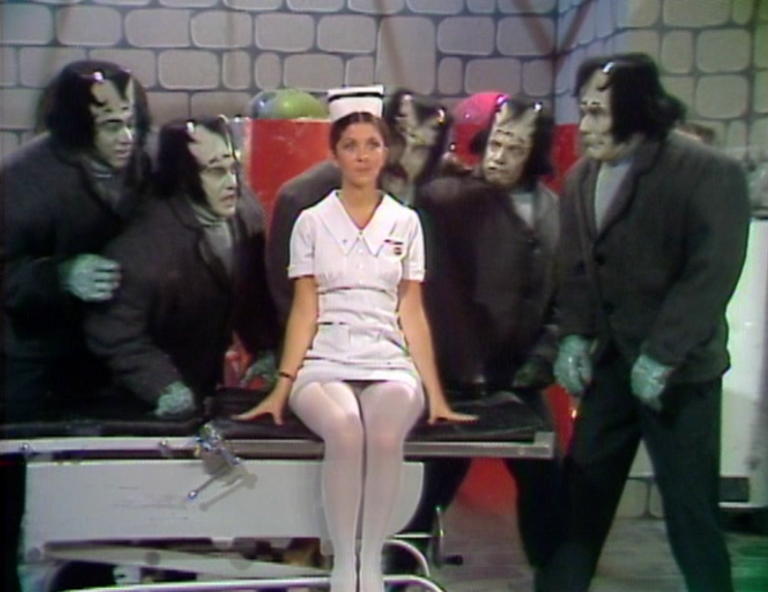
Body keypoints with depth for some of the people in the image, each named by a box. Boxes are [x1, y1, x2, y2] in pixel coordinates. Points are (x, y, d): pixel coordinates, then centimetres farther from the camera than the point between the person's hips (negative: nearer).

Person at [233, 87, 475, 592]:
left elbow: (413, 312, 9)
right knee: (345, 429, -35)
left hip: (390, 364, 1)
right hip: (325, 363, -1)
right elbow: (304, 310, 5)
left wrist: (435, 394, 3)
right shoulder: (312, 222, 9)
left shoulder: (406, 222, 12)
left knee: (386, 434, -34)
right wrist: (283, 386, -5)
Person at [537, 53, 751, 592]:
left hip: (680, 367, -5)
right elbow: (575, 266, 10)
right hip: (610, 358, 5)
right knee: (583, 490, 10)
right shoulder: (581, 177, 5)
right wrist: (574, 336, -2)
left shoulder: (710, 174, -12)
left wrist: (660, 356, -19)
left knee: (690, 503, 4)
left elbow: (712, 274, -16)